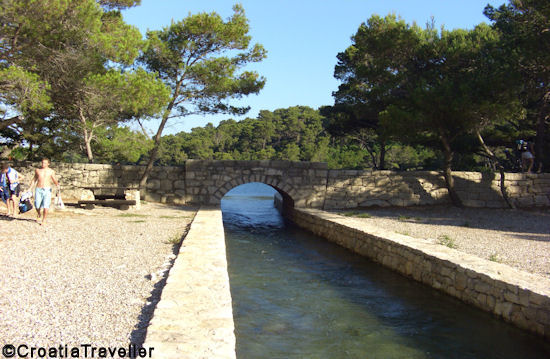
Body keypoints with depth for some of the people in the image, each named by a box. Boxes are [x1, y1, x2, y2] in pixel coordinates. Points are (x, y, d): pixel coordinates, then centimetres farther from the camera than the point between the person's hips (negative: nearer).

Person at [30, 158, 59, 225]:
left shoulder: (51, 171, 4)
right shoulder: (37, 170, 10)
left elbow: (54, 180, 6)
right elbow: (34, 180, 17)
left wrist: (57, 185, -14)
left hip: (47, 190, -2)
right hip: (38, 190, 2)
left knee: (45, 206, -9)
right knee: (37, 205, 0)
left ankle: (44, 220, 6)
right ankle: (39, 215, 32)